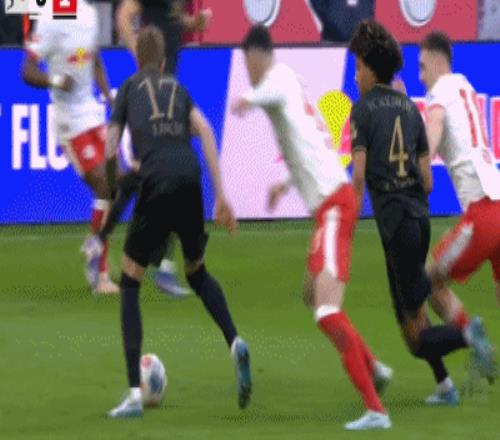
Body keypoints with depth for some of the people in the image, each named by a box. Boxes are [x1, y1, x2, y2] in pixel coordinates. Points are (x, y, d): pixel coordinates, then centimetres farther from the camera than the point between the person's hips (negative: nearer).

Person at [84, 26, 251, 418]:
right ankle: (234, 342, 1)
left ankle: (135, 393, 0)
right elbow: (205, 131, 9)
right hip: (190, 181, 3)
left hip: (155, 184, -3)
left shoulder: (129, 89, 20)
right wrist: (221, 196, 6)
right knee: (197, 271, 28)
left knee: (130, 284, 10)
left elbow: (111, 153, 15)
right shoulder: (178, 89, 25)